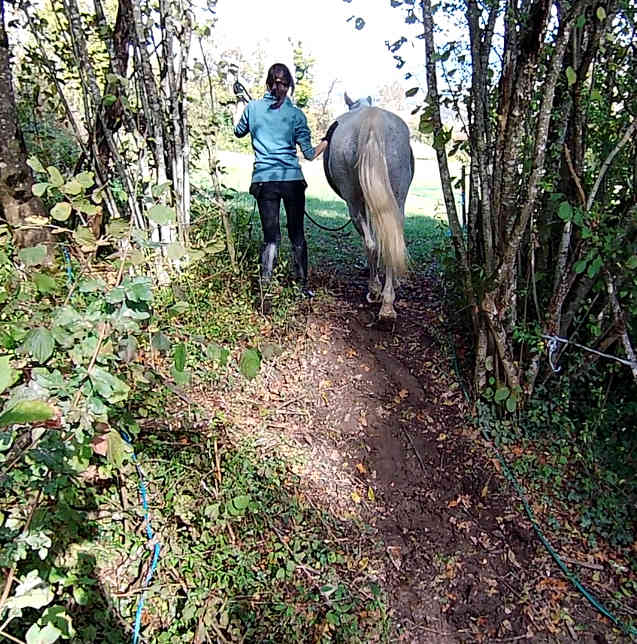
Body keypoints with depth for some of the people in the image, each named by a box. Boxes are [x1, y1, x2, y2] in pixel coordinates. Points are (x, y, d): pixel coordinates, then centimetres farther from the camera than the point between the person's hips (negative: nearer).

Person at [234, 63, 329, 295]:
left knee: (271, 236, 6)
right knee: (297, 234, 11)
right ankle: (303, 285, 19)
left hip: (263, 180, 1)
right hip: (292, 180, -1)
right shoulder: (296, 115, -2)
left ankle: (264, 287, 0)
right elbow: (309, 154, 0)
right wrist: (327, 140, 17)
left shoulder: (253, 108, 2)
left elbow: (239, 132, 21)